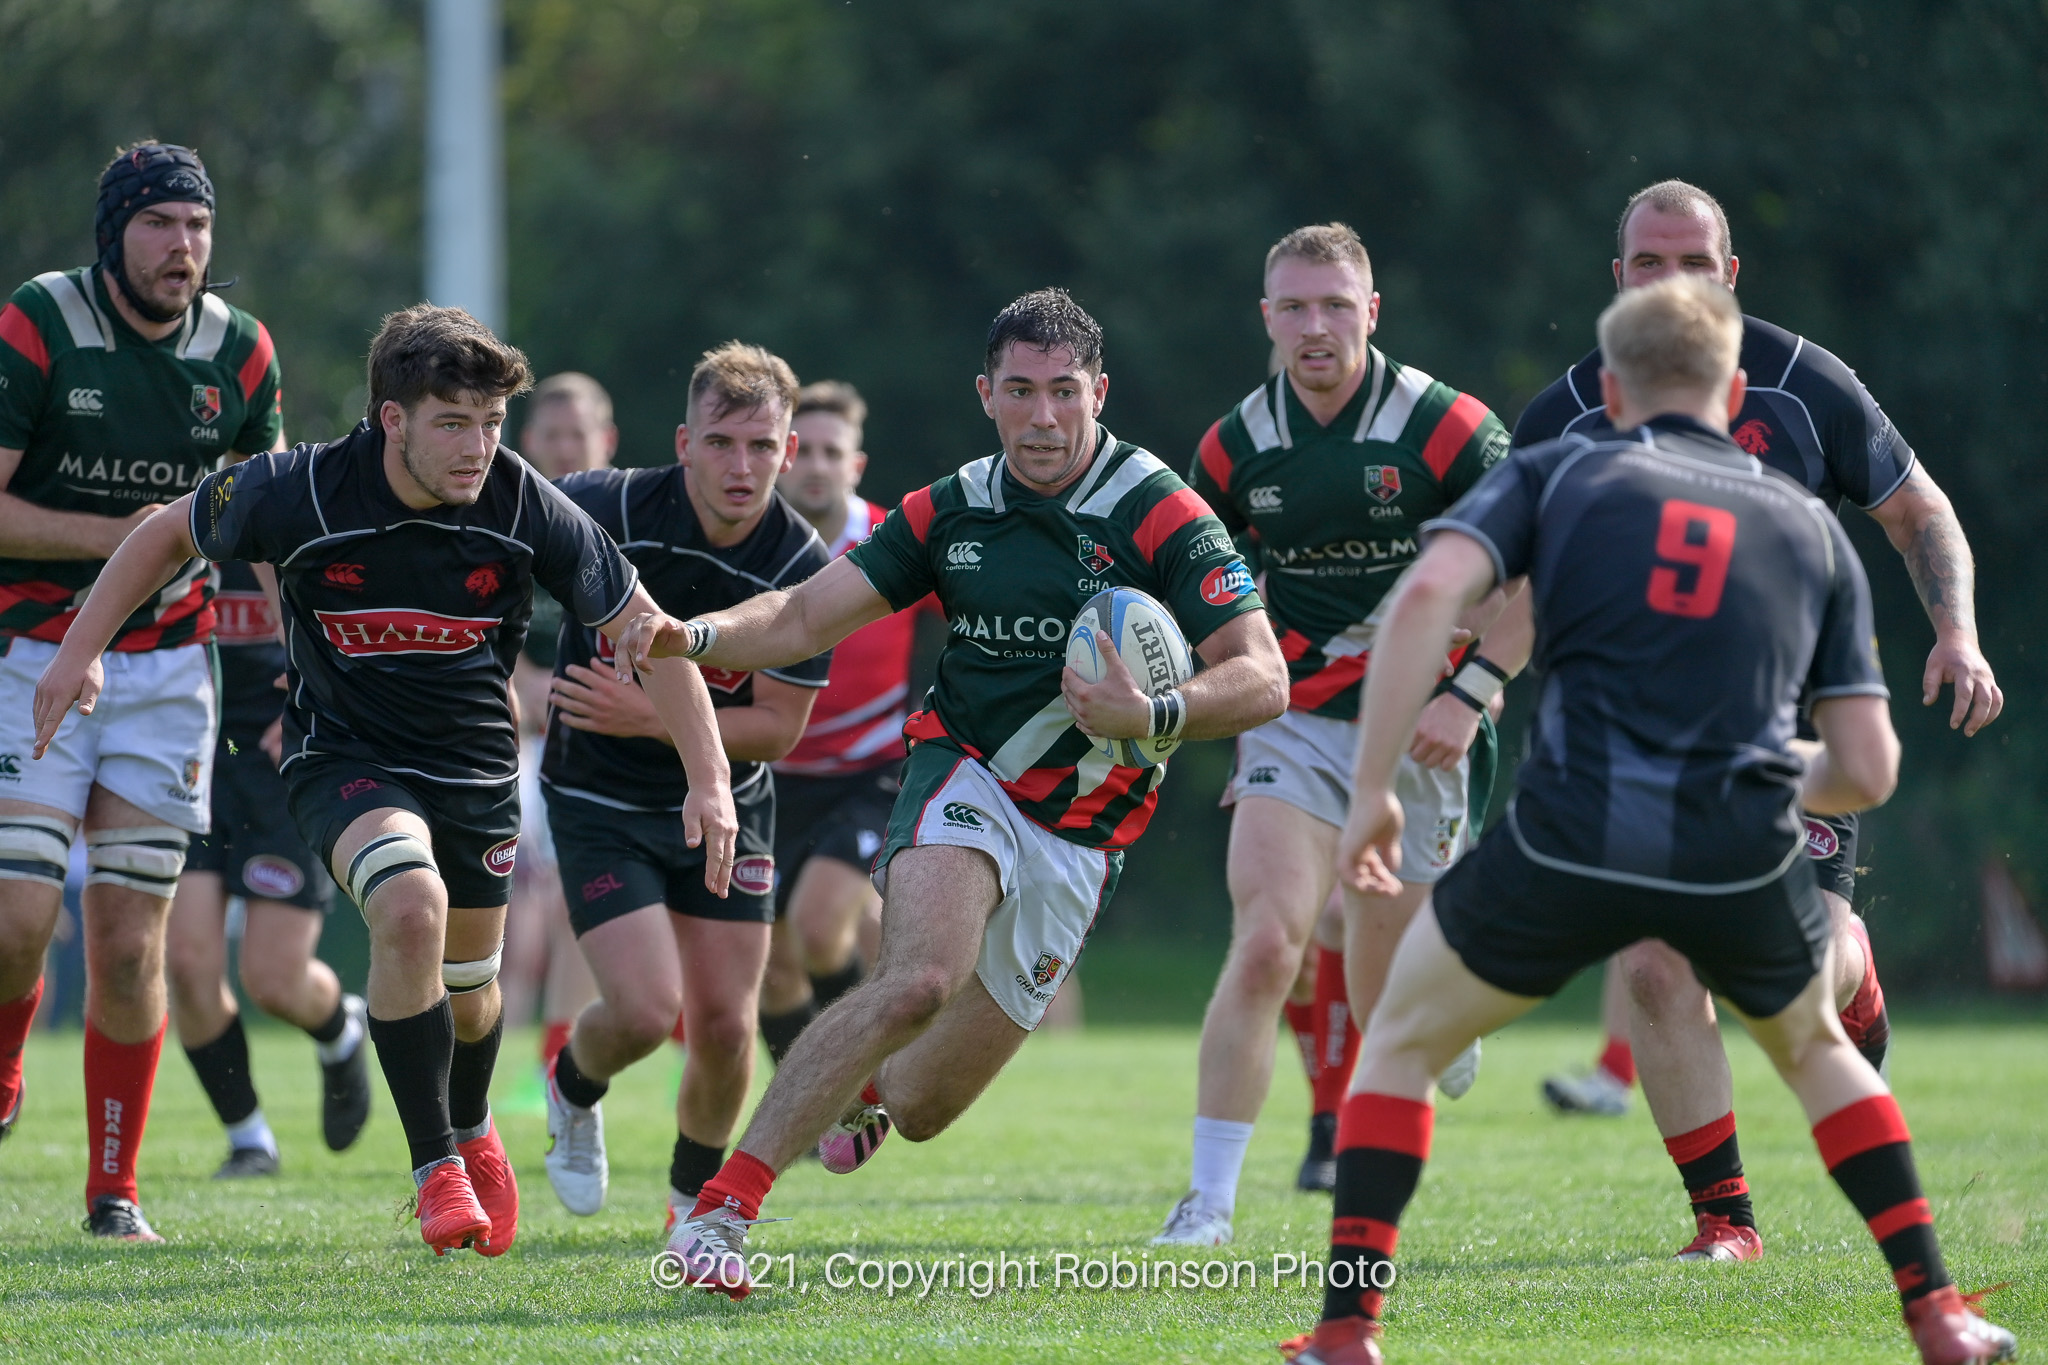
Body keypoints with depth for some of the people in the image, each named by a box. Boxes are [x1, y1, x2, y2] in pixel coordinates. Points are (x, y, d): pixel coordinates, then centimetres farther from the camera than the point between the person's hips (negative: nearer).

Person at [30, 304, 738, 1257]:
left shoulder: (524, 507, -19)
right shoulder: (299, 493, -23)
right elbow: (169, 534, -3)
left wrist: (709, 778, -14)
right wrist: (81, 650, -6)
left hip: (476, 765, 3)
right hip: (345, 757, -3)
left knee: (468, 984, 14)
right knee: (411, 907, -30)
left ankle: (471, 1127, 50)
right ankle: (435, 1168, -15)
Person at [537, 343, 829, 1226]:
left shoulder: (802, 567, -16)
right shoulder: (607, 509, -20)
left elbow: (778, 727, -12)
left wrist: (651, 717, -23)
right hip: (599, 799, -2)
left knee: (724, 1026, 1)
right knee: (645, 1010, -15)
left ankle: (695, 1196, 28)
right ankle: (574, 1088, 21)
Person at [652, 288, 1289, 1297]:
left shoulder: (1162, 516, -11)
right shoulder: (948, 513, 1)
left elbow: (1262, 680, -16)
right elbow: (804, 619, 4)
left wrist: (1153, 717, -34)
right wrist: (693, 636, -15)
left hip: (1077, 841, 0)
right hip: (964, 776, 0)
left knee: (924, 1111, 7)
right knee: (921, 977, -32)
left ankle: (870, 1092, 48)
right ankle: (720, 1210, -31)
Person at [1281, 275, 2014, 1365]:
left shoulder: (1555, 474, 14)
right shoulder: (1808, 524, 20)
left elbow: (1429, 593, -6)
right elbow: (1866, 771, 15)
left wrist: (1371, 793, -2)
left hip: (1571, 837, -2)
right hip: (1746, 858, 2)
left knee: (1402, 1041, 21)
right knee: (1814, 1048, 33)